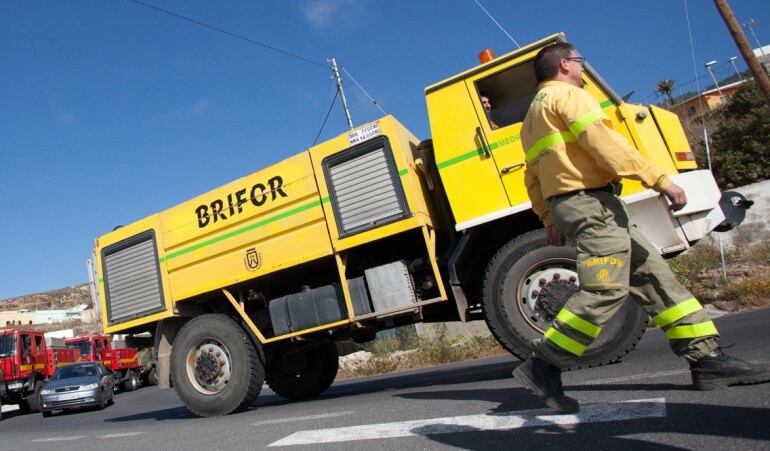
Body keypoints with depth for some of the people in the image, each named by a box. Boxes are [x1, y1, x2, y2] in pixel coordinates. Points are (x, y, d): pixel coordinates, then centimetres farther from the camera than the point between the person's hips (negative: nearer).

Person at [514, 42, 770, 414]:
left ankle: (706, 358, 8)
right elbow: (603, 142, -16)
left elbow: (533, 179, 23)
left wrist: (550, 220, 21)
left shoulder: (534, 115, 27)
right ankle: (542, 367, -12)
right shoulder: (567, 95, -1)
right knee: (605, 290, -14)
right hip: (591, 202, -10)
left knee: (654, 276, 8)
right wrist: (660, 180, -17)